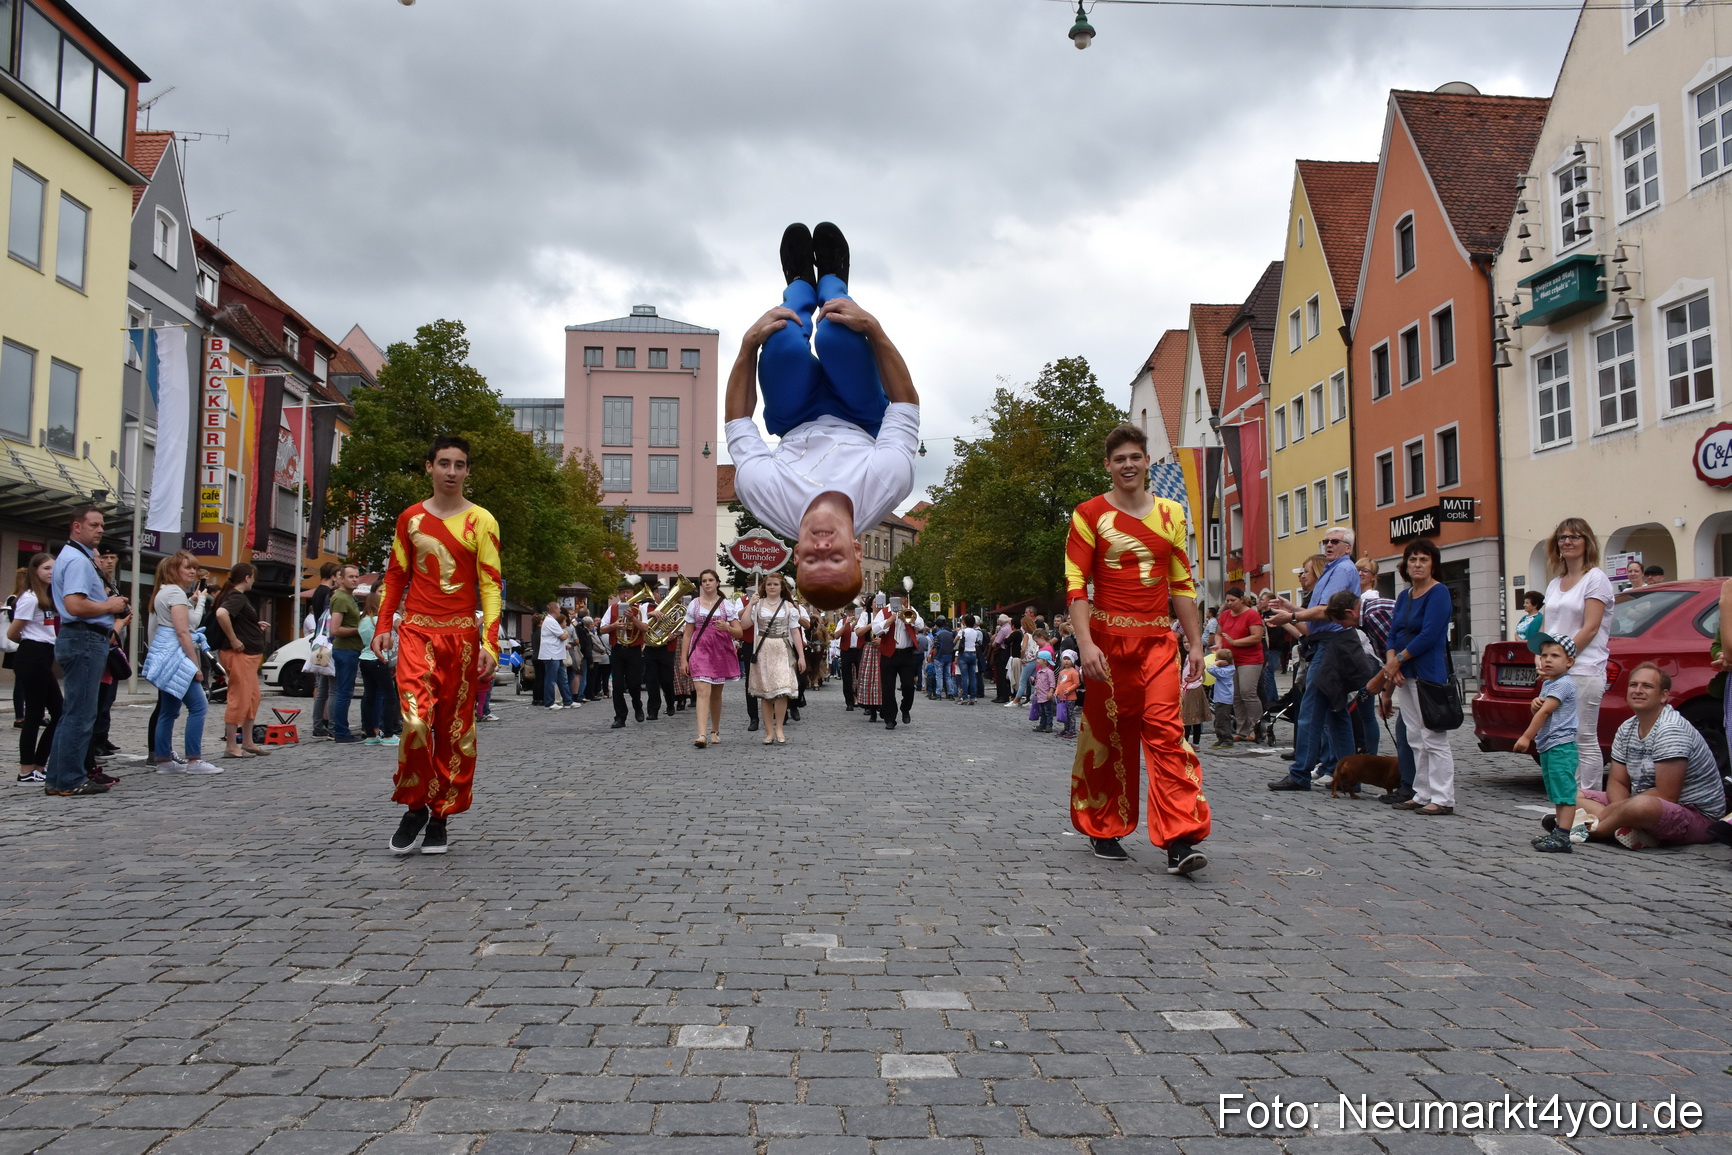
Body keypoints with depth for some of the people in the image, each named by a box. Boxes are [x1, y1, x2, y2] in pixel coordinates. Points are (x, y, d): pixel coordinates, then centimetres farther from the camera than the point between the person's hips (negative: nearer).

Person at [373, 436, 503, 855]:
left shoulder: (481, 521, 1)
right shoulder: (409, 518, 10)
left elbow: (490, 584, -3)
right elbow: (395, 576, 16)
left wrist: (490, 642, -12)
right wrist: (383, 625, 4)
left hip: (462, 634, -1)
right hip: (417, 631, 1)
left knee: (455, 727, 3)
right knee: (416, 718, -16)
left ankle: (440, 818, 15)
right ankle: (415, 806, 4)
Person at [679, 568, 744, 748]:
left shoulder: (726, 605, 5)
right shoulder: (694, 605, 6)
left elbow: (739, 633, 2)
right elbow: (687, 634, 7)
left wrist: (727, 628, -19)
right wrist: (683, 659, 1)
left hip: (721, 652, 1)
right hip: (700, 651, -1)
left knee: (716, 693, 11)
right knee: (703, 691, -15)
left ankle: (715, 731, 27)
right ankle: (702, 734, -23)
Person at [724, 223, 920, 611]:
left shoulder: (770, 500, -45)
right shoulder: (886, 487, -46)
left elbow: (738, 420, -27)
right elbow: (907, 404, -29)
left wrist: (749, 343, -28)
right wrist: (874, 330, -33)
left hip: (795, 428, 0)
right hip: (861, 425, 0)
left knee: (783, 340, -26)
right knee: (836, 334, -26)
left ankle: (802, 283, 19)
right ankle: (831, 279, 19)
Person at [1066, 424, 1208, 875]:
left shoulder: (1171, 513, 12)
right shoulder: (1089, 515, 1)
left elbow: (1182, 584, 16)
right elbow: (1075, 584, -5)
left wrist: (1195, 643, 12)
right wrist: (1086, 643, -16)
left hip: (1159, 639, 2)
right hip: (1108, 639, -2)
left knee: (1165, 730, -9)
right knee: (1107, 734, 5)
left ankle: (1180, 841, -10)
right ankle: (1104, 830, 20)